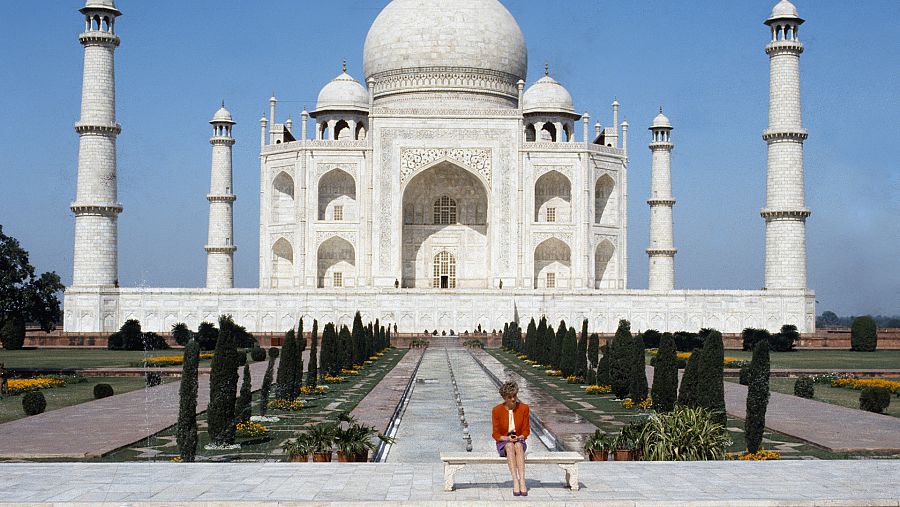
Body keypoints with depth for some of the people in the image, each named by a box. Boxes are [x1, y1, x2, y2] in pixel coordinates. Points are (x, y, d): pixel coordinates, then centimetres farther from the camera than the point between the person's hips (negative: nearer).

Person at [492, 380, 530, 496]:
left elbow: (526, 430, 2)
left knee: (518, 445, -36)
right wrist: (507, 438, -21)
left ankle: (522, 481, -48)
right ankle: (515, 482, -47)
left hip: (519, 442, 1)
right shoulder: (497, 410, -7)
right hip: (503, 443, -1)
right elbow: (496, 434, -3)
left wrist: (520, 437, -18)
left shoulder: (523, 408, -4)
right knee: (510, 446, -37)